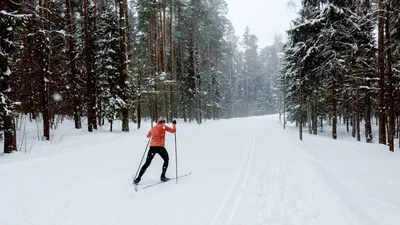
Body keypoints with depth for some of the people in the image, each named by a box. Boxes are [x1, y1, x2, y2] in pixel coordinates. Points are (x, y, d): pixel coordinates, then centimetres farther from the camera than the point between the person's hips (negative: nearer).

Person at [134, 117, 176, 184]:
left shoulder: (153, 128, 16)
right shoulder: (163, 127, 2)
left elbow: (148, 136, 31)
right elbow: (173, 131, 1)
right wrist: (174, 124, 17)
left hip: (152, 147, 4)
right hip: (160, 147, -4)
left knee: (147, 163, 13)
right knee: (166, 160, 19)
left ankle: (138, 179, 9)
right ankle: (163, 177, 15)